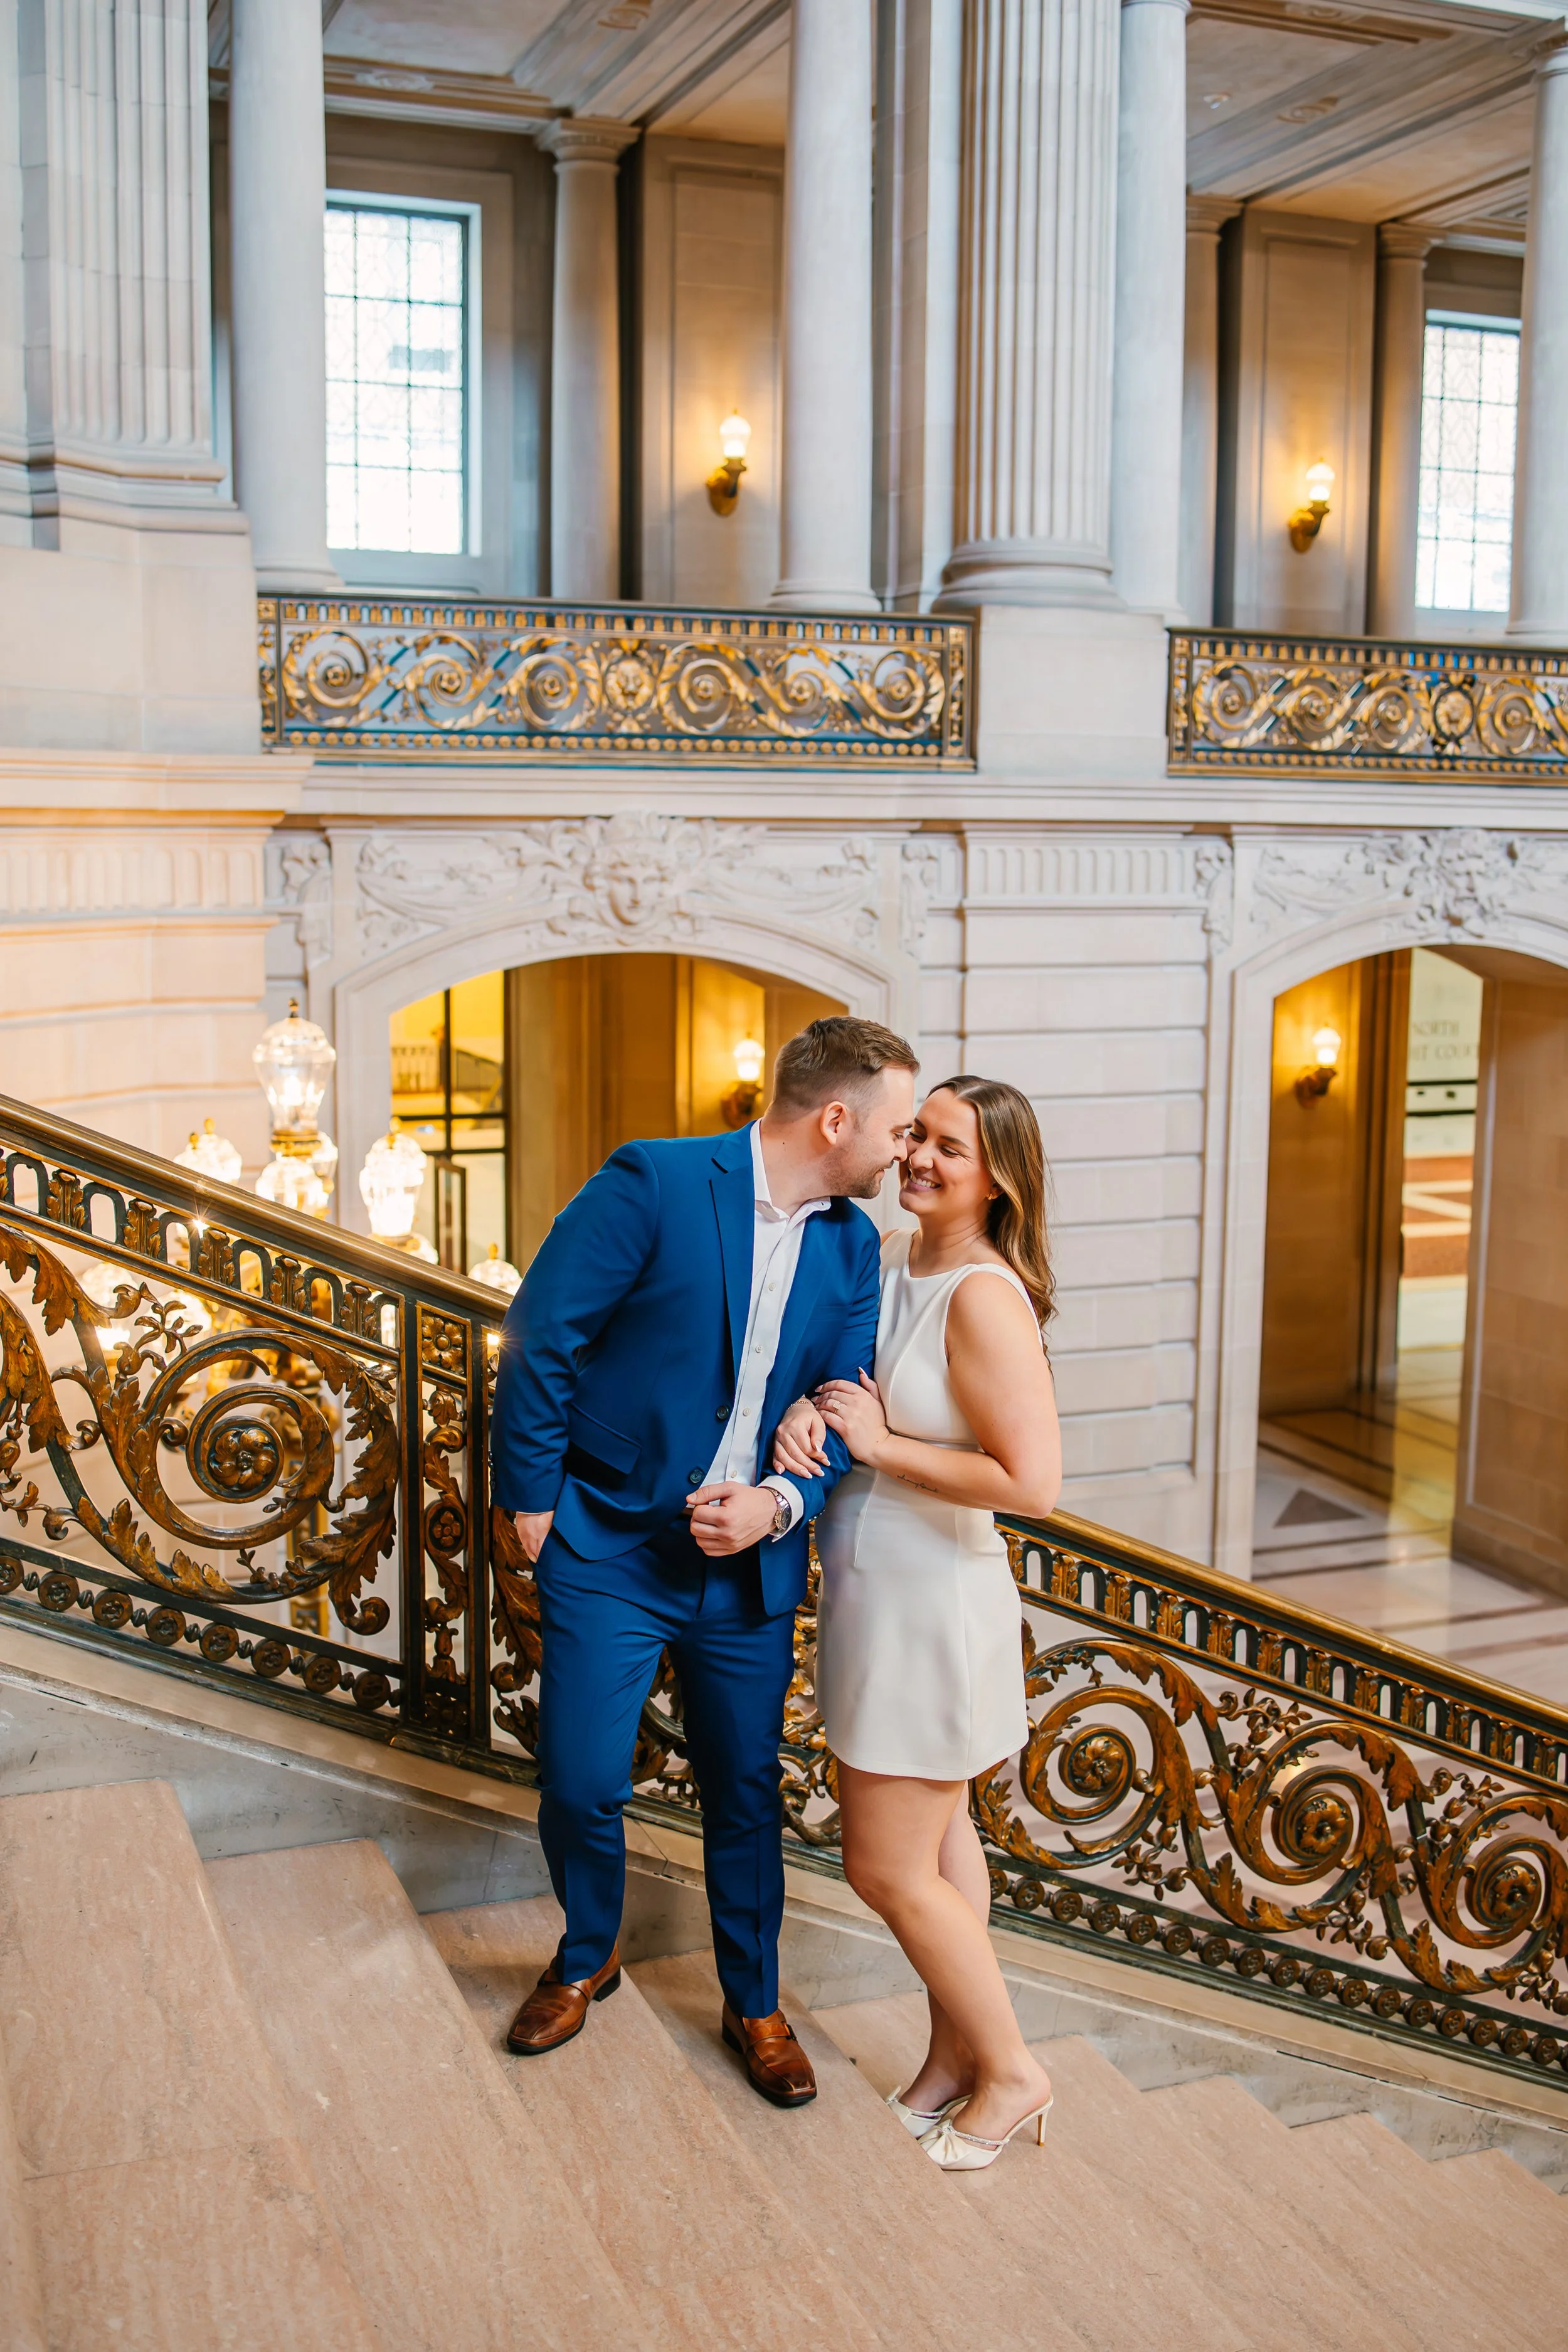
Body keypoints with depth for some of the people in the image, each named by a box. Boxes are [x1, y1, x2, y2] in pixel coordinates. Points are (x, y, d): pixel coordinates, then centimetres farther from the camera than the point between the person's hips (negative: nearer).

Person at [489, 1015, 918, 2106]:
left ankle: (755, 2006, 34)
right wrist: (533, 1500, -9)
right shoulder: (653, 1184, -16)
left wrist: (780, 1504, -13)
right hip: (609, 1545, -4)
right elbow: (540, 1338, -12)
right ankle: (588, 1956, 33)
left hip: (750, 1560, 4)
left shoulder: (851, 1244, 2)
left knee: (747, 1791, 13)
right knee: (580, 1782, 3)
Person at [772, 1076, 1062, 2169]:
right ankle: (955, 2055, 37)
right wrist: (806, 1412, -8)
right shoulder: (887, 1259, 3)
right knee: (938, 1838, 20)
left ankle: (1011, 2072, 22)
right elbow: (829, 1363, 15)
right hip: (875, 1590, 9)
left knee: (888, 1866, 2)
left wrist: (882, 1445, -20)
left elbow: (1032, 1481, -27)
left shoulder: (985, 1298, -23)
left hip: (932, 1601, -9)